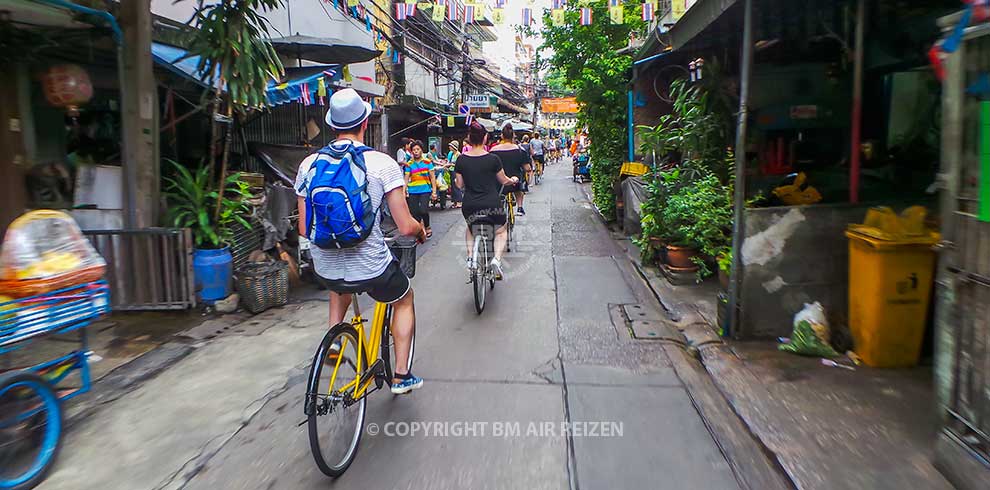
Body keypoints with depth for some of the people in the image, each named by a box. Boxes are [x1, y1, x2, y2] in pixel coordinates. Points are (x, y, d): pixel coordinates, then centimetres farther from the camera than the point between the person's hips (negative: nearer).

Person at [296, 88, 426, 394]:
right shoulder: (382, 163, -12)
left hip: (326, 269, 4)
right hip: (371, 268, -4)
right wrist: (421, 231, 11)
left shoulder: (309, 164, -1)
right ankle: (401, 376, 27)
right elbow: (406, 227, -12)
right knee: (404, 300, 28)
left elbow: (304, 229, 5)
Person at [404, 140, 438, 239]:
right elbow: (406, 178, 6)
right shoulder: (409, 164, 6)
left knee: (423, 210, -17)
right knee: (414, 213, 3)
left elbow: (432, 177, 4)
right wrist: (404, 190, -5)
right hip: (413, 191, 2)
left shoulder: (427, 162, 3)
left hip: (425, 190, -2)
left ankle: (427, 228, 8)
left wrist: (434, 191, -1)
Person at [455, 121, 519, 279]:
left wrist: (455, 179, 27)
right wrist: (513, 180, 27)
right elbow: (504, 181, 6)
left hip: (470, 206, 2)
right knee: (501, 231, 23)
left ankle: (470, 256, 14)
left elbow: (460, 185, 5)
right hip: (492, 205, -2)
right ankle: (497, 258, -2)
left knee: (470, 228, 34)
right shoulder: (493, 159, -8)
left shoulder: (461, 160, -3)